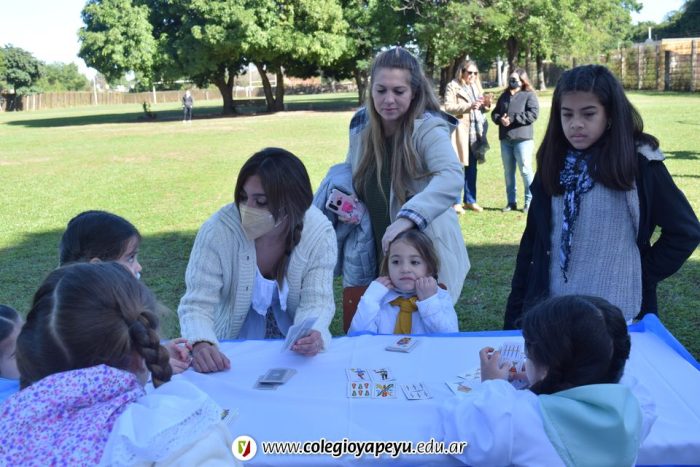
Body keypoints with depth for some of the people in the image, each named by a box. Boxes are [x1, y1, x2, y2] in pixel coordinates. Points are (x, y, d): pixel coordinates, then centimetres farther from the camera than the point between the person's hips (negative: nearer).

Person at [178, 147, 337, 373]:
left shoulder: (320, 232, -15)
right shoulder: (218, 230, -21)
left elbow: (316, 301, -13)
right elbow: (197, 304, -19)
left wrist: (312, 334, -35)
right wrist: (202, 344, -40)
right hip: (232, 349, -1)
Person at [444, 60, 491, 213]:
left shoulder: (476, 86, 18)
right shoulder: (452, 87, -3)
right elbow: (448, 107, -14)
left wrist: (486, 105, 1)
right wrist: (469, 106, -25)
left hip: (475, 131, 7)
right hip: (459, 131, -7)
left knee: (472, 168, 10)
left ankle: (470, 200, 18)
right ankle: (455, 202, 0)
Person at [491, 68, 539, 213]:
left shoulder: (529, 95, -2)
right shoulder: (504, 96, 17)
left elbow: (533, 114, -14)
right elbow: (495, 113, 15)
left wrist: (512, 119, -16)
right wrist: (500, 119, -8)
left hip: (522, 138, -6)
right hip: (505, 139, 6)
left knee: (525, 170, -6)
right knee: (508, 171, 10)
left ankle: (530, 201, 3)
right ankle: (511, 202, 18)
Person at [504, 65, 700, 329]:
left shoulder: (638, 163, -8)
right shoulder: (553, 165, 2)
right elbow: (532, 241, 4)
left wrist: (644, 275, -3)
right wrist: (515, 314, 3)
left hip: (613, 314, -3)